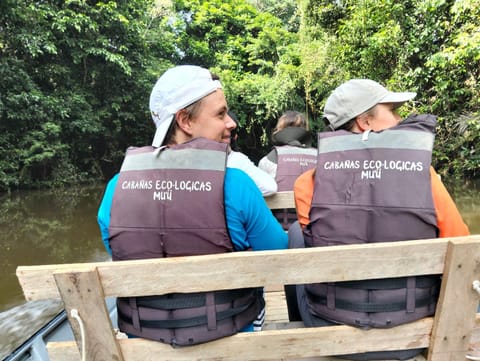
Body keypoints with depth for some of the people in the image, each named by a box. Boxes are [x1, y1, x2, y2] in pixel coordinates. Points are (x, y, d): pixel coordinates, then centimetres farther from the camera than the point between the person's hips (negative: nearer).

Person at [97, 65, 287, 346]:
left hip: (145, 340, 3)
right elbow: (279, 254, -7)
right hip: (226, 338, -2)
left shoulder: (117, 187, -12)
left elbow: (123, 260, 4)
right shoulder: (235, 185, -23)